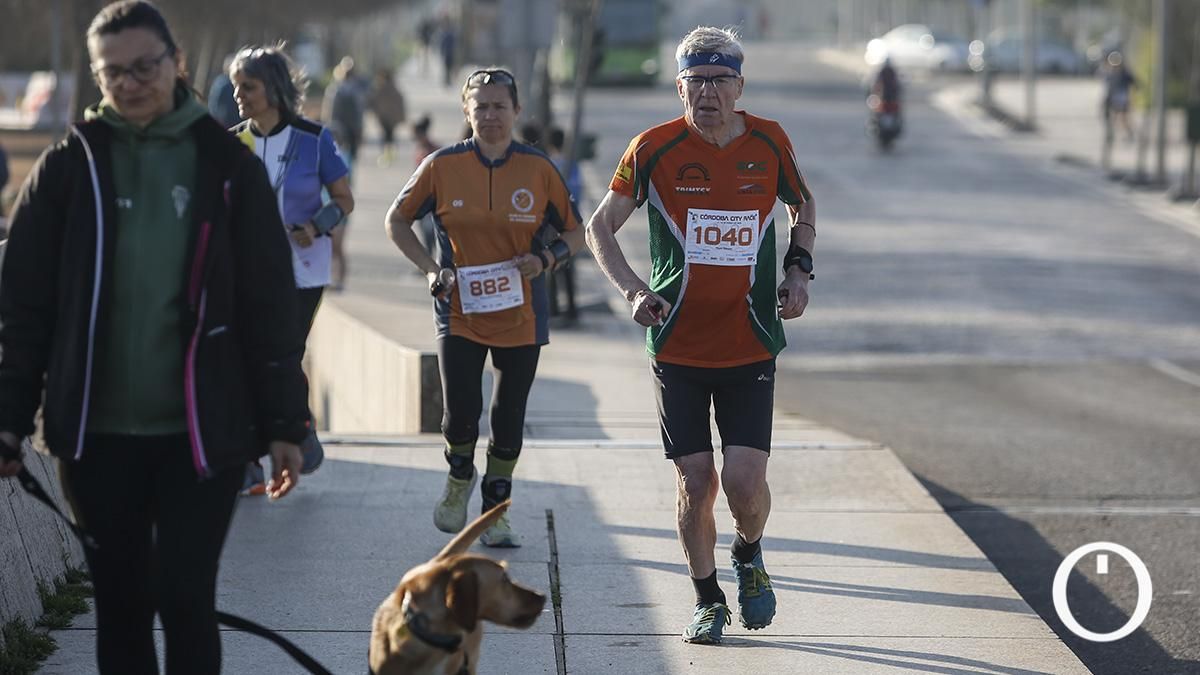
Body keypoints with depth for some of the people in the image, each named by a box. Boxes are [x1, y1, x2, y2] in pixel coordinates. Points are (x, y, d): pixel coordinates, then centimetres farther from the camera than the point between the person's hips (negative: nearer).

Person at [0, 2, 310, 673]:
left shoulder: (227, 164, 1)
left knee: (186, 599, -5)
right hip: (99, 434, 1)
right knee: (121, 603, 9)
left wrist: (283, 423, 1)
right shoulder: (69, 167, 2)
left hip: (202, 432, -1)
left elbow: (269, 305, 2)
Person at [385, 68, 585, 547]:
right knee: (460, 413, -8)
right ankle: (460, 479, 24)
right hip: (460, 309, -1)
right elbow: (397, 222, 8)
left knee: (509, 418, 5)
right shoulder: (443, 166, -3)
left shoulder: (538, 169, -3)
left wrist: (546, 259, -13)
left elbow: (574, 232, 7)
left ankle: (496, 511, 22)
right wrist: (430, 268, -5)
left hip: (520, 314, 1)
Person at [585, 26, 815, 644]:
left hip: (750, 346, 1)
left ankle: (749, 557, 24)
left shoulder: (769, 143, -1)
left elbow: (803, 205, 20)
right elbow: (600, 227, 2)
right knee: (695, 483, 0)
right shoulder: (655, 149, -7)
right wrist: (633, 290, -14)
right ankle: (707, 599, 22)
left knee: (744, 479, -9)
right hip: (678, 345, 0)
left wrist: (798, 268, 4)